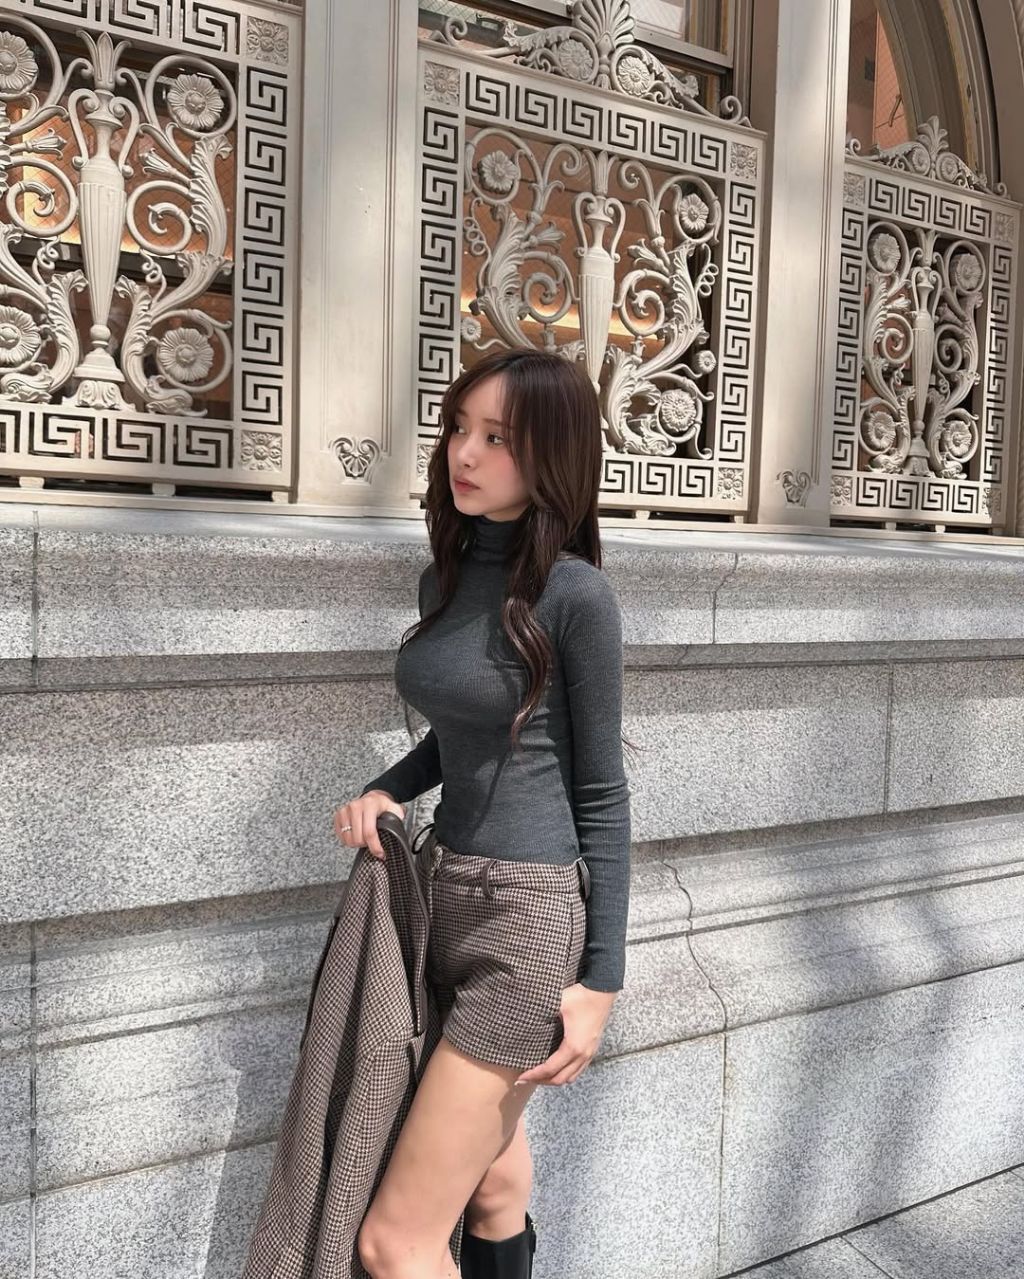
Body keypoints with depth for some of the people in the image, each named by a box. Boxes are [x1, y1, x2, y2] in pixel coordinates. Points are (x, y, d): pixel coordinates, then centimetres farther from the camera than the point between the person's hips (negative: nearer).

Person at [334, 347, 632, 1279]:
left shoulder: (575, 593, -15)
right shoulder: (445, 579, 6)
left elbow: (601, 790, -10)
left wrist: (603, 976, -9)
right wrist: (386, 789, 1)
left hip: (531, 919, -7)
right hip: (448, 897, 8)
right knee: (491, 1178, 26)